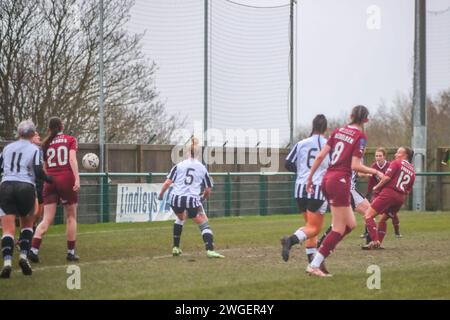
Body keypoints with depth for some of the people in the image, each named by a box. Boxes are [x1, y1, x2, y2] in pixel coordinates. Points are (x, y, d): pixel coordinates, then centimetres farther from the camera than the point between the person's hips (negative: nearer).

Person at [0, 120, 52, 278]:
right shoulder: (34, 149, 3)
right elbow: (38, 172, -7)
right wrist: (50, 180, 9)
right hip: (26, 187, -2)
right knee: (27, 225, 19)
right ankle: (24, 256, 2)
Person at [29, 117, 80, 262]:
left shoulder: (46, 143, 12)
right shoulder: (70, 140, 4)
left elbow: (43, 167, 14)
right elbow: (72, 159, -10)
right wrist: (77, 178, -16)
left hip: (50, 181, 3)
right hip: (67, 179, -3)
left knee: (47, 219, 0)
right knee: (71, 217, 9)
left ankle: (33, 249, -16)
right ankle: (71, 252, 9)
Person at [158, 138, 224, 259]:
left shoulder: (179, 165, 6)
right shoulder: (202, 168, 8)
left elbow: (168, 182, -1)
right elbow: (208, 190, 11)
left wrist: (161, 194, 13)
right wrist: (203, 198, 30)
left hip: (176, 198, 3)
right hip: (192, 199, -2)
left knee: (180, 218, 31)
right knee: (204, 224, 6)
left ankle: (176, 248, 32)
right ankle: (210, 250, -13)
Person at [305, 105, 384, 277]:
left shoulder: (338, 131, 11)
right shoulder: (360, 137, -7)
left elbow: (320, 156, 7)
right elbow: (355, 166, -14)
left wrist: (310, 178, 13)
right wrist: (375, 172, -1)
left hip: (327, 180, 8)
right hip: (340, 182, -8)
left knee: (350, 224, 16)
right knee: (339, 229, 0)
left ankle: (321, 253, 8)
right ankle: (314, 265, -3)